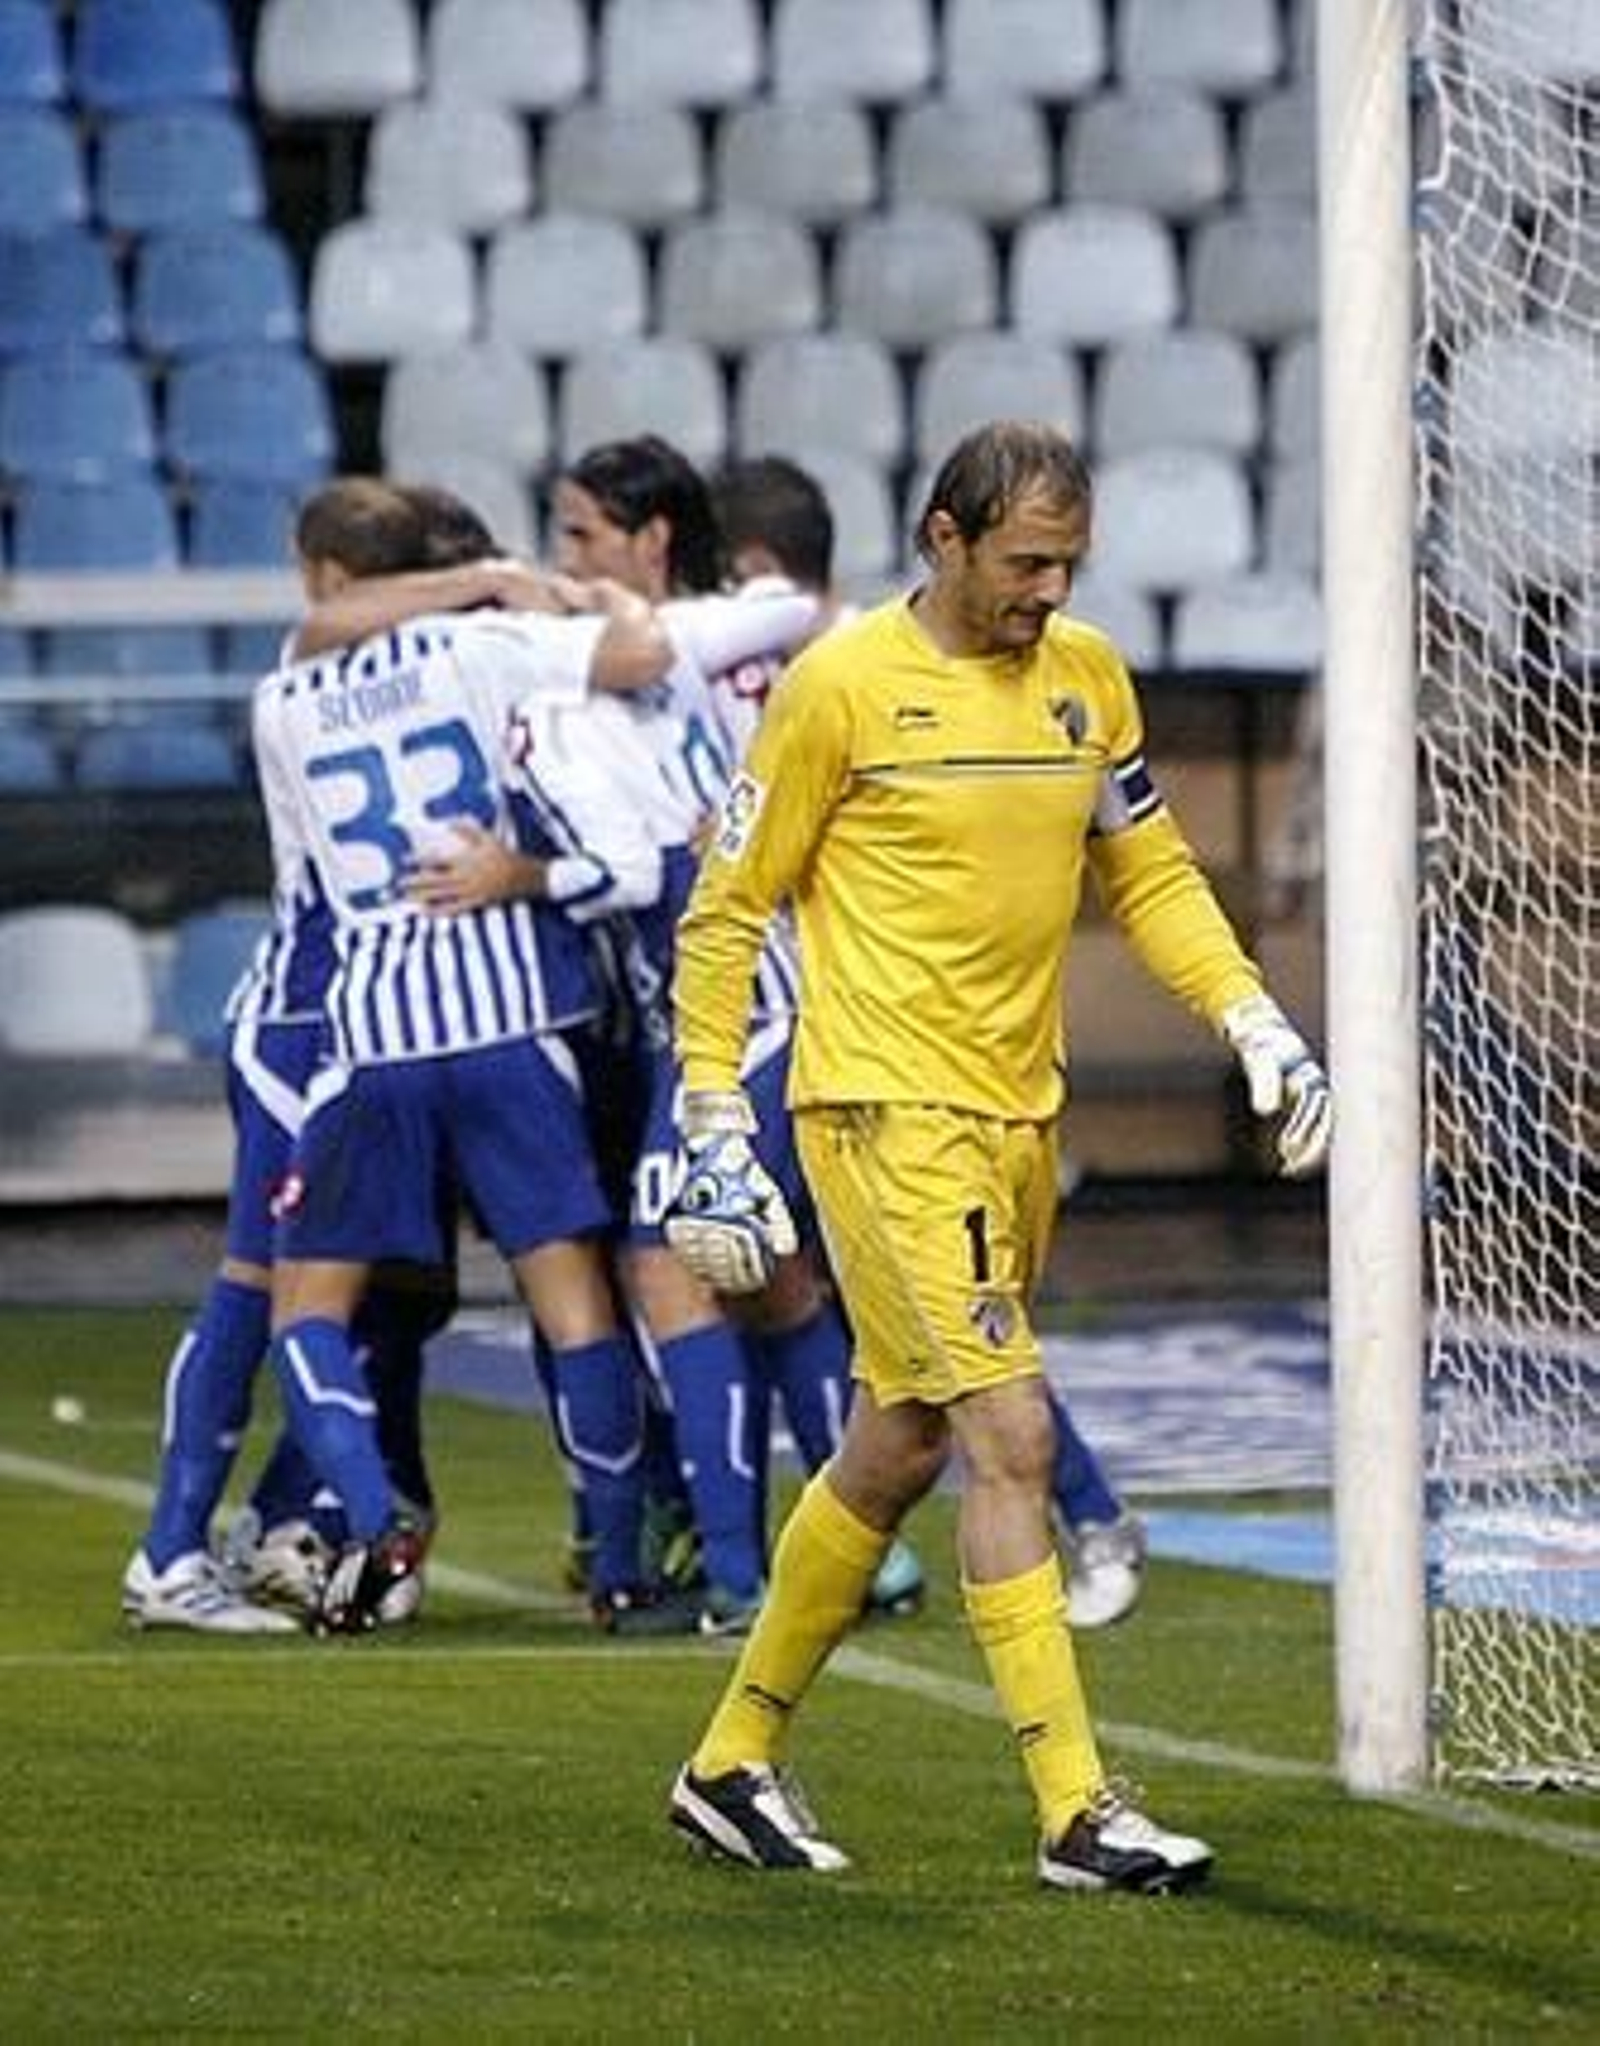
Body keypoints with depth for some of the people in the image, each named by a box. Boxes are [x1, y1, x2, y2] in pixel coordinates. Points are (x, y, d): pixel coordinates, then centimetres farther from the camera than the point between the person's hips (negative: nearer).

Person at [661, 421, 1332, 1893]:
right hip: (885, 1109, -7)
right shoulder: (843, 685, -9)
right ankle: (1077, 1811, -14)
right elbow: (726, 910, -3)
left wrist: (1253, 1019, 4)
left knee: (897, 1451, 13)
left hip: (1018, 1111, 7)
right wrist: (715, 1131, -8)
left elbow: (1149, 871, 19)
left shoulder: (1085, 672, 9)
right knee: (1012, 1436, -14)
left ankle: (736, 1763, 27)